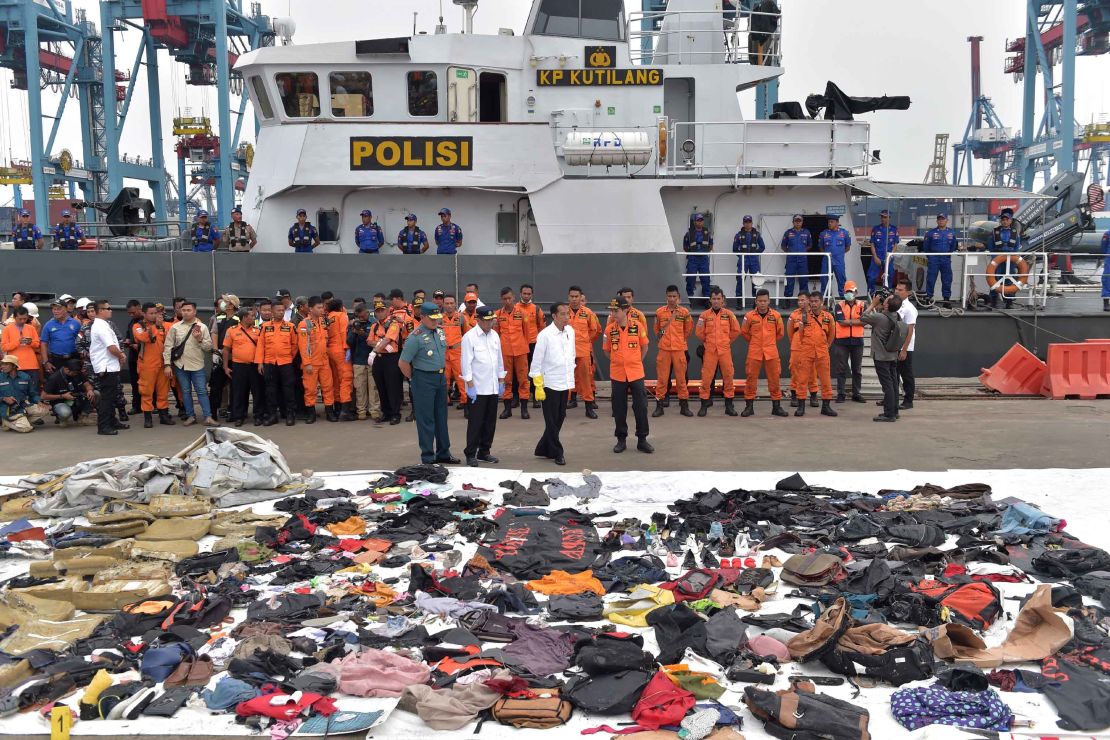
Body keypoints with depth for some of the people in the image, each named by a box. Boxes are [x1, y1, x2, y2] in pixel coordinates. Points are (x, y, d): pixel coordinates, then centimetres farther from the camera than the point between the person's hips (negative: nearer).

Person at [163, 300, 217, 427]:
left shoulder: (202, 327, 1)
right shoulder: (175, 327, 2)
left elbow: (209, 347, 1)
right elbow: (168, 346, 1)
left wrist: (200, 339, -17)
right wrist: (167, 365, -5)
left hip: (197, 365, -1)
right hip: (180, 365, 1)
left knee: (202, 391, -2)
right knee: (185, 391, 8)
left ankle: (208, 417, 0)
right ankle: (190, 416, 17)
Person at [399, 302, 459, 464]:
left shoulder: (439, 332, 6)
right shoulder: (416, 337, -17)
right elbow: (403, 363, -15)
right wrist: (414, 379, -4)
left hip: (440, 378, 7)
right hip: (424, 380, -7)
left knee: (441, 417, 14)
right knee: (426, 420, -1)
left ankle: (443, 453, 25)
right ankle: (428, 458, 7)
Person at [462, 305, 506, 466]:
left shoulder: (495, 335, 10)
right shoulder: (469, 337, -8)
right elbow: (466, 363, -10)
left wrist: (501, 381, 12)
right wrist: (470, 386, -13)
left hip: (493, 387, 6)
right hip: (477, 388, -6)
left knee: (490, 422, 10)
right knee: (475, 422, -2)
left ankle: (484, 452, 20)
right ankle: (470, 454, 6)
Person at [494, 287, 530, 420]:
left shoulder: (520, 311, 1)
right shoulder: (498, 314, 4)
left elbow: (526, 330, 9)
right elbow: (496, 333, 10)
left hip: (520, 350, -1)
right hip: (504, 350, 1)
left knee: (523, 378, 3)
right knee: (505, 379, 5)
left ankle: (524, 408, 9)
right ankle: (507, 408, 13)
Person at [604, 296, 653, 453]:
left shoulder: (638, 326, -7)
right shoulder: (610, 329, -4)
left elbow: (644, 347, 7)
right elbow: (606, 350, 9)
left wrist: (636, 362, 10)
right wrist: (617, 362, 7)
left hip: (636, 373, -1)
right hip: (617, 374, 1)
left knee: (641, 406, 3)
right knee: (619, 408, 7)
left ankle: (642, 440, 13)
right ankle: (621, 439, 19)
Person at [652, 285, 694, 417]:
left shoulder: (684, 312, 0)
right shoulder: (659, 312, 2)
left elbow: (688, 330, 12)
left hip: (680, 350, 0)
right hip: (664, 350, 0)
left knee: (681, 378, 4)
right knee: (661, 378, 2)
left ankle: (684, 405, 12)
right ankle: (659, 405, 7)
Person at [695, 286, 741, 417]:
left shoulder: (729, 314, 3)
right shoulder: (705, 315, 1)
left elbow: (736, 330, 9)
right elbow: (699, 332, 5)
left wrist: (727, 341, 12)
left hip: (725, 350, 1)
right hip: (709, 351, -1)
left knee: (728, 376, 2)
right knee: (706, 377, -2)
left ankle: (729, 405, 11)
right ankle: (704, 405, 6)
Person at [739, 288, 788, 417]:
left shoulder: (776, 315, 0)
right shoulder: (750, 316, -3)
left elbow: (780, 333, 14)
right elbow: (744, 332, 11)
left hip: (771, 352, 1)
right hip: (754, 353, -1)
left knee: (774, 379, 5)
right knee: (751, 378, 2)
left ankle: (776, 406, 14)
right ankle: (749, 406, 11)